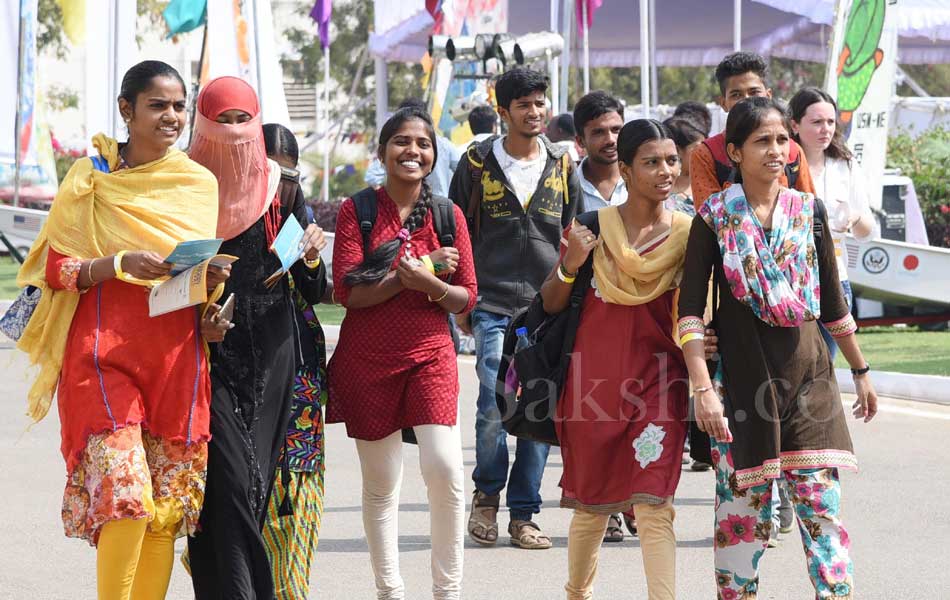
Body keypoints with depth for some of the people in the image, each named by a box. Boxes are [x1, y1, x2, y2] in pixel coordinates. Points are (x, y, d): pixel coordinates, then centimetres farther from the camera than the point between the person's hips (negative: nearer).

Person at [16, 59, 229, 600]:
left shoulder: (200, 183, 12)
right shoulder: (90, 179, 2)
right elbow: (54, 269, 0)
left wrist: (212, 278, -3)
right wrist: (119, 264, -16)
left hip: (177, 355, 4)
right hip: (104, 350, -4)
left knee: (168, 505, 1)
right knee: (125, 494, -17)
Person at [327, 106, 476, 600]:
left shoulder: (448, 215, 5)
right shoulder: (357, 211, 0)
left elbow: (466, 298, 4)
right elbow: (347, 290, -10)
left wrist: (428, 284, -17)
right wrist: (418, 271, -17)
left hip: (430, 355, 1)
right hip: (367, 360, -1)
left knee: (444, 469, -14)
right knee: (381, 484, 5)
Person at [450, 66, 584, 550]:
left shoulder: (562, 168, 10)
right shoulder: (477, 165, 4)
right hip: (492, 306, -2)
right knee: (495, 402, -14)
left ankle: (523, 514, 9)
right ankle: (486, 495, 9)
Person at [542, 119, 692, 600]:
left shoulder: (686, 235, 1)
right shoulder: (592, 228, -1)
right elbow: (551, 305, 4)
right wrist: (569, 265, -14)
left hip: (658, 385, -1)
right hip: (593, 381, 1)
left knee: (652, 506, -12)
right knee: (592, 506, 11)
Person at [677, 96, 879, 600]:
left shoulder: (808, 211, 6)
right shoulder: (715, 217, -2)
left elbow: (832, 301, 14)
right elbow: (690, 308, -6)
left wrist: (861, 372, 18)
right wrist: (702, 387, -15)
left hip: (808, 377, 2)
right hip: (742, 377, -2)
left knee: (821, 502, -4)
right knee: (743, 504, 3)